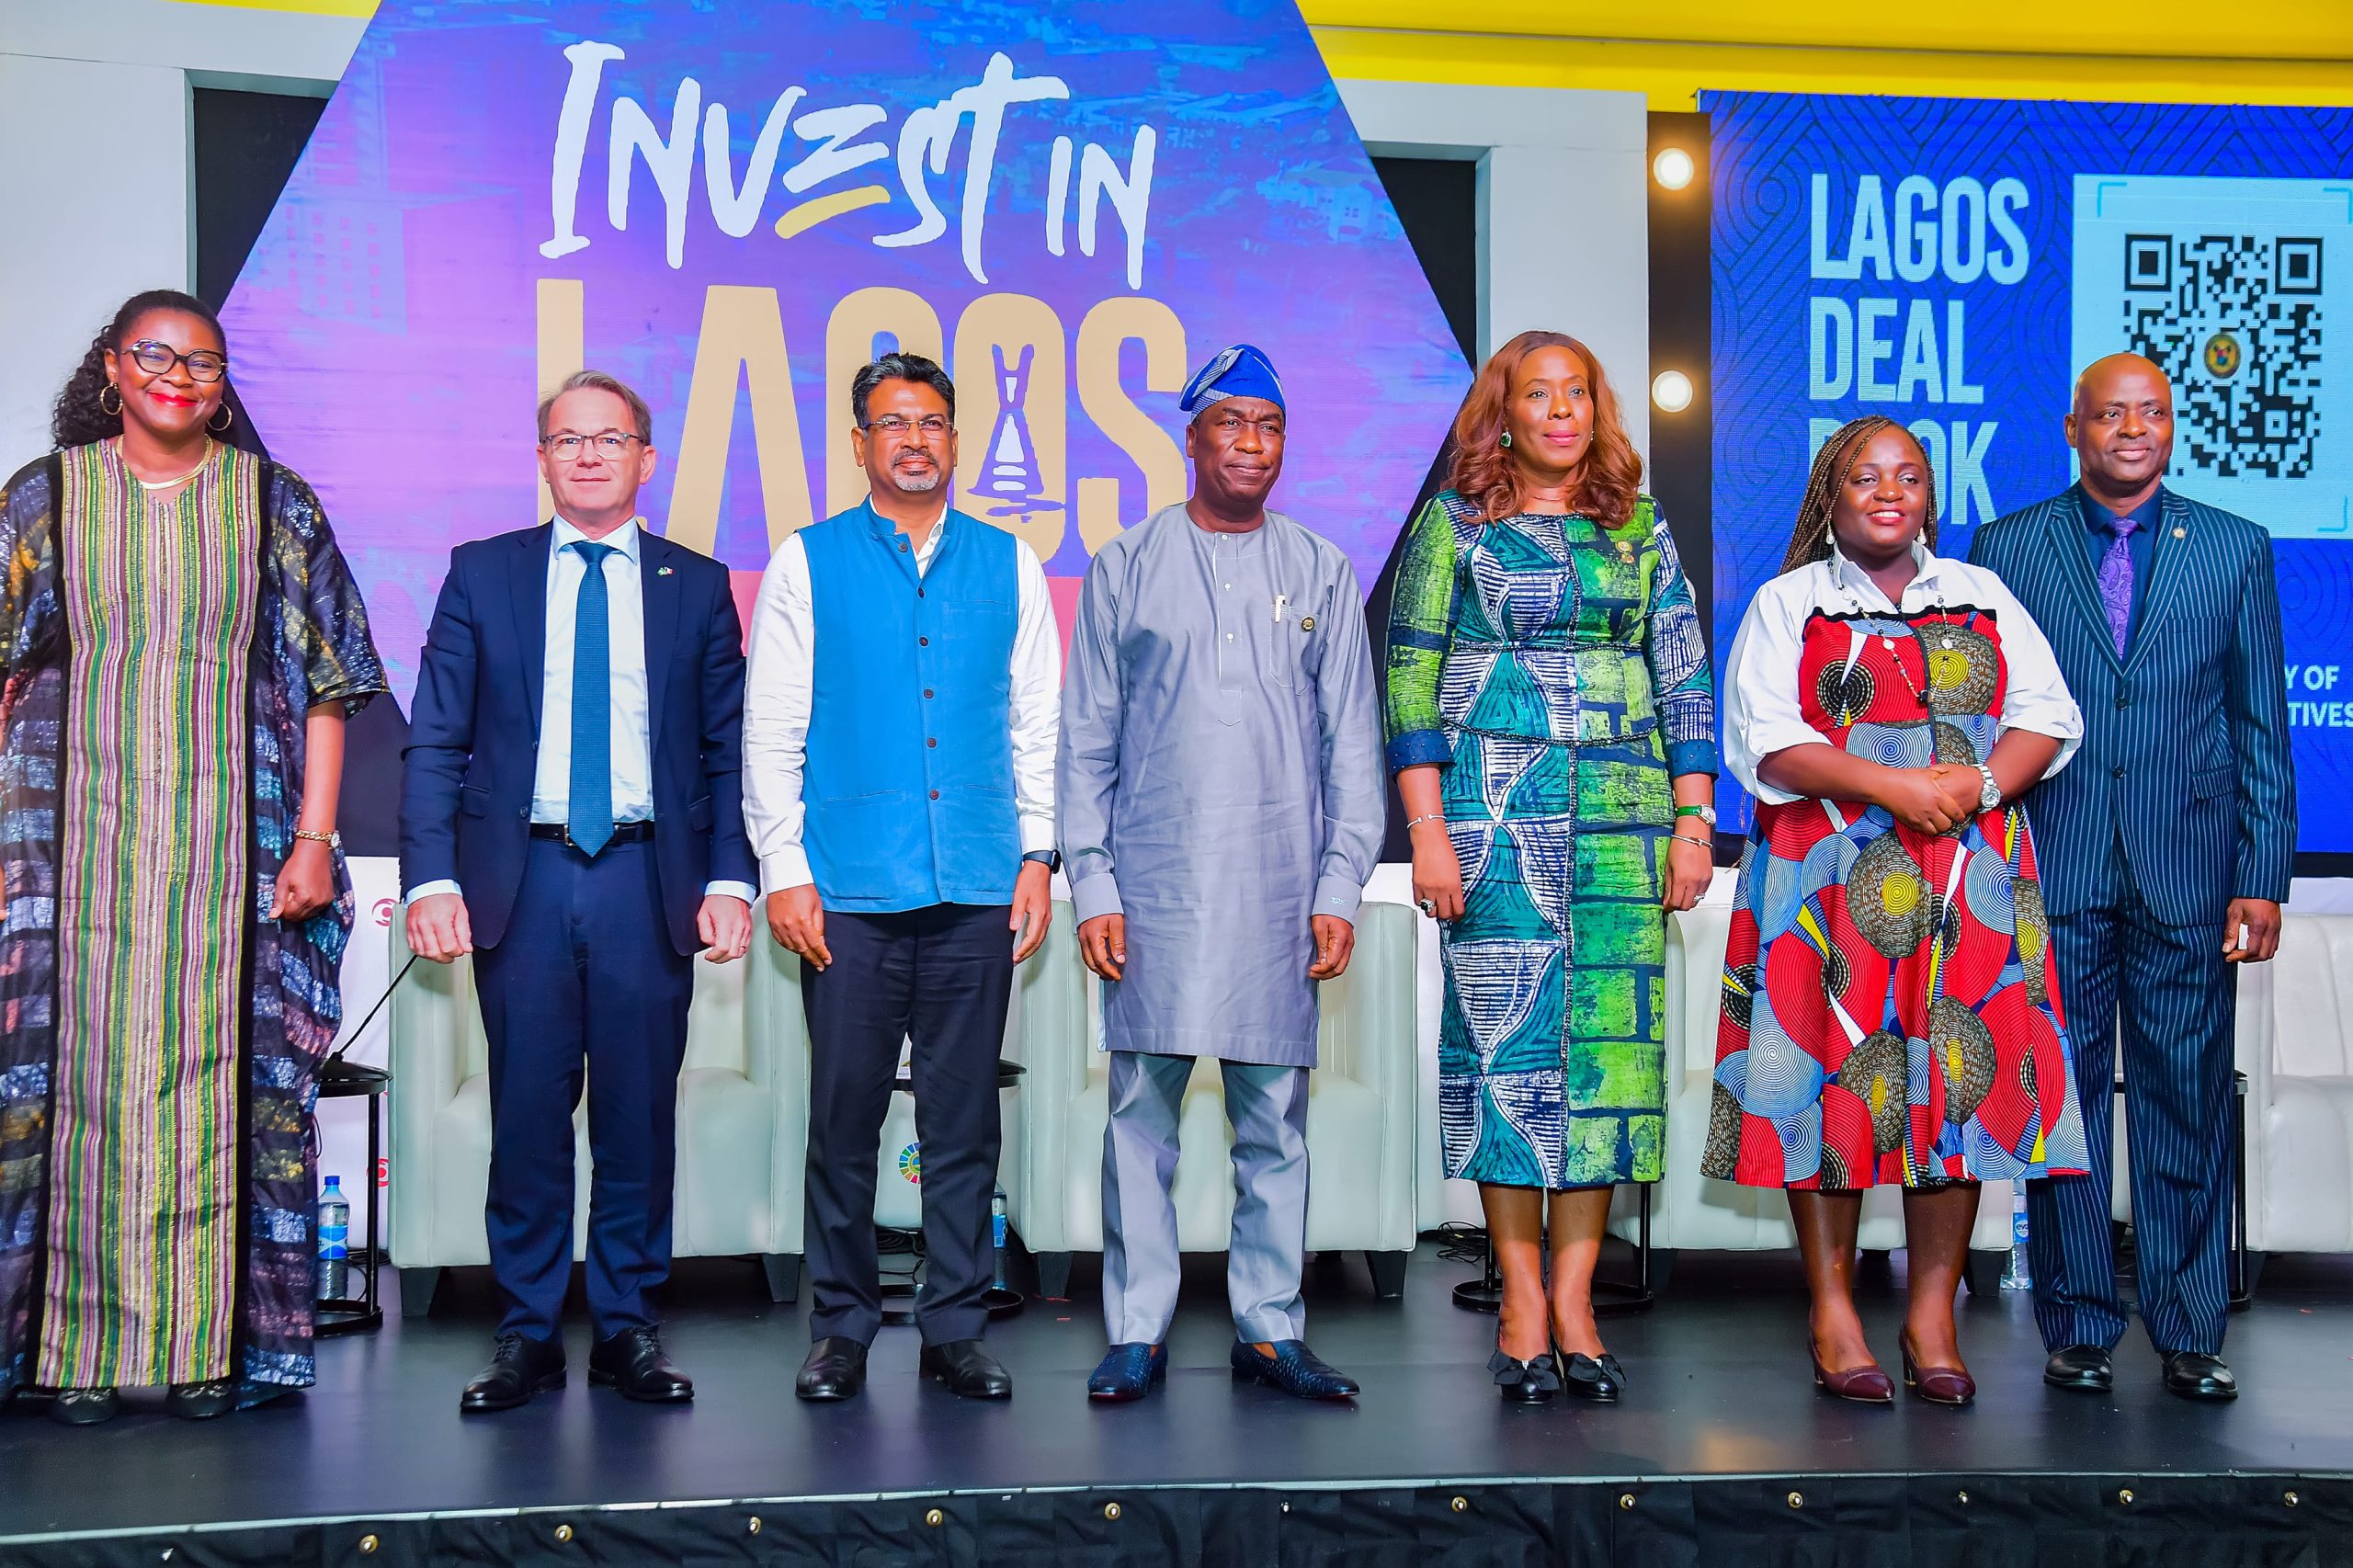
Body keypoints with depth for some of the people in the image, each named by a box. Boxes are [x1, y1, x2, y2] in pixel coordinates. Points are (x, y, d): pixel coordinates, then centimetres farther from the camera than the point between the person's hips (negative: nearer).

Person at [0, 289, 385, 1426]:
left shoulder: (275, 504, 7)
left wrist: (313, 839, -4)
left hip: (230, 841, 0)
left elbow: (325, 684, 5)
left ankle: (208, 1346, 7)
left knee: (218, 1072, 0)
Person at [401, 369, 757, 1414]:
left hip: (649, 879, 0)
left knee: (640, 1114, 4)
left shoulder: (698, 585, 10)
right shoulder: (482, 574, 9)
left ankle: (626, 1328, 16)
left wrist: (730, 878, -3)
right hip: (521, 877, 0)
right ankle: (528, 1336, 14)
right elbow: (435, 742, 4)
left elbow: (728, 750, 8)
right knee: (526, 1114, 4)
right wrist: (430, 876, -7)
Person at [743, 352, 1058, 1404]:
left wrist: (1038, 855, 4)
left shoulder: (1009, 565, 11)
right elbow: (770, 731, 4)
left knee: (964, 1120, 6)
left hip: (979, 889, 2)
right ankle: (842, 1327, 15)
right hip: (850, 892, -1)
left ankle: (955, 1328, 15)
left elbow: (1038, 724, 12)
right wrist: (783, 869, -3)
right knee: (845, 1117, 2)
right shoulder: (807, 565, 6)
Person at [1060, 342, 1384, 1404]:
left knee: (1274, 1118, 3)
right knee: (1141, 1109, -1)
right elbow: (1085, 742, 6)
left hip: (1278, 890, 1)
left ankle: (1268, 1329, 13)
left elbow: (1352, 743, 10)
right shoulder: (1126, 568, 8)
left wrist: (1340, 886, 2)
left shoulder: (1322, 574, 11)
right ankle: (1138, 1333, 8)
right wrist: (1092, 885, -2)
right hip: (1155, 887, -1)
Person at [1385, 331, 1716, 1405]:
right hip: (1492, 806, -2)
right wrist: (1429, 830, -8)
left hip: (1623, 813, 3)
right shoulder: (1454, 523, 5)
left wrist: (1693, 822, 3)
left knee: (1610, 1037, -1)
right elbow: (1412, 682, 0)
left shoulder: (1638, 527, 13)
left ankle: (1574, 1298, 7)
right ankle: (1522, 1304, 5)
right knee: (1505, 1036, -4)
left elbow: (1684, 680, 12)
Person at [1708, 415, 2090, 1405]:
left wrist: (1981, 781, -10)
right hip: (1828, 874, -2)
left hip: (1969, 872, 2)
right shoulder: (1786, 604, 8)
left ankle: (1934, 1314, 6)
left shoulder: (1982, 598, 17)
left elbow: (2050, 716, 9)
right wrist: (1892, 785, -15)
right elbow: (1765, 742, -4)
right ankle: (1832, 1313, 4)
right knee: (1833, 1078, -5)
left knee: (1959, 1074, -2)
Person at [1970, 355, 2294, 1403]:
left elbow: (2262, 726, 7)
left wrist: (2264, 878, 0)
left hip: (2188, 871, 1)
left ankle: (2189, 1334, 14)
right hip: (2050, 871, 0)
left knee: (2188, 1101, 4)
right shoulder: (2005, 549, 7)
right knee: (2061, 1098, 3)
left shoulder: (2235, 550, 9)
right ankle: (2078, 1327, 14)